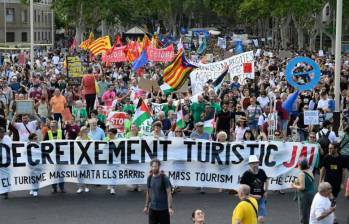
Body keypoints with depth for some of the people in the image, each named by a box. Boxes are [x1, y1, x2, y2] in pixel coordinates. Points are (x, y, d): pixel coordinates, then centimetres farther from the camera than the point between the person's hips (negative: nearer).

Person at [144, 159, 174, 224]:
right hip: (152, 208, 4)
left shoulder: (164, 178, -11)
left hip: (163, 209, -4)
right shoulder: (149, 178, 4)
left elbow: (169, 193, -13)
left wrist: (170, 207, -19)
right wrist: (146, 206, 13)